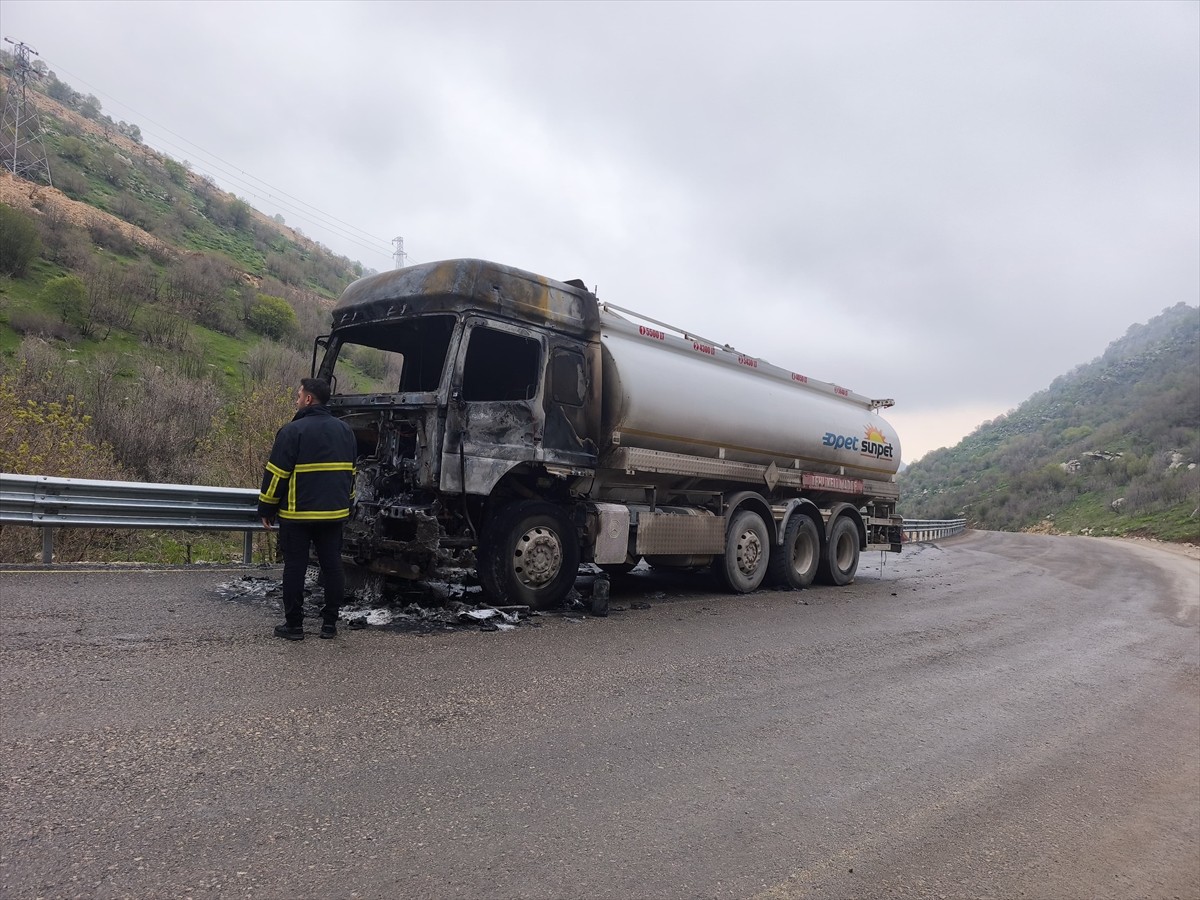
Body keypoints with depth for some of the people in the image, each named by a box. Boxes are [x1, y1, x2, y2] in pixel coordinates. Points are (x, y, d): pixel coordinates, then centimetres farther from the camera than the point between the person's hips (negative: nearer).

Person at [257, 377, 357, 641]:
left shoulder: (293, 431, -11)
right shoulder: (344, 430, 9)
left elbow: (276, 474, -10)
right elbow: (351, 472, 17)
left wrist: (266, 509, 0)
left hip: (297, 514, -5)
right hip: (335, 513, 5)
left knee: (295, 568, 4)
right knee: (332, 566, 9)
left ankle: (294, 625, 9)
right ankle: (330, 623, 14)